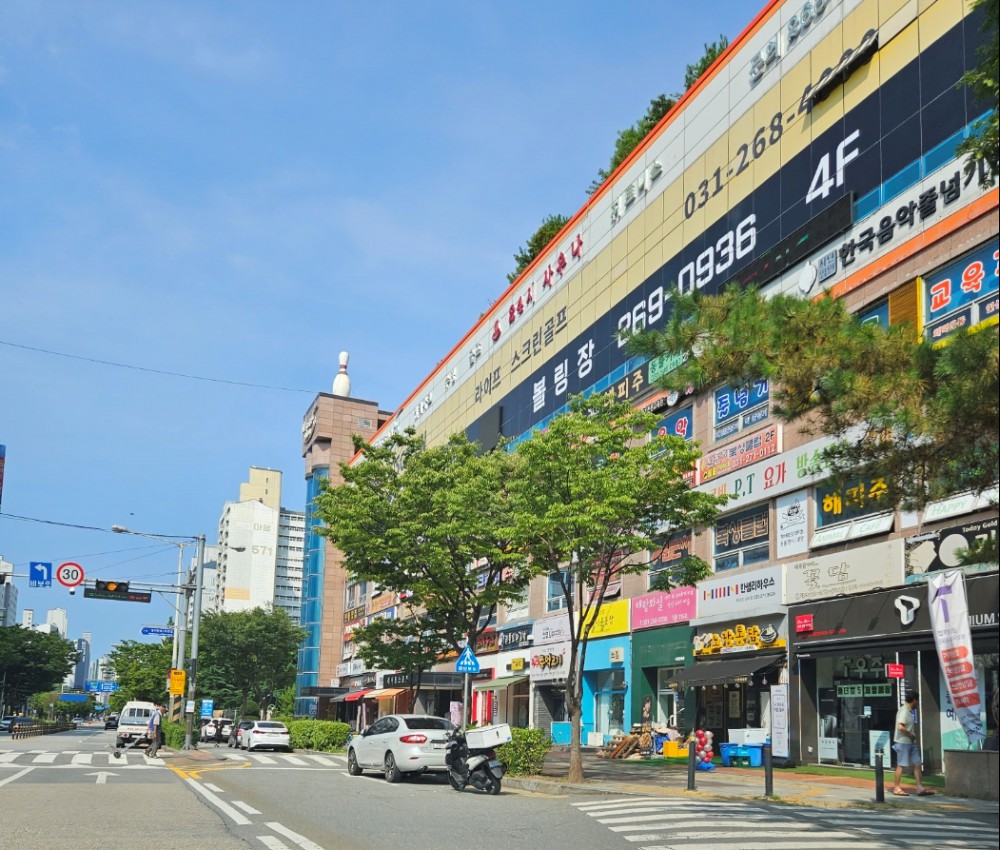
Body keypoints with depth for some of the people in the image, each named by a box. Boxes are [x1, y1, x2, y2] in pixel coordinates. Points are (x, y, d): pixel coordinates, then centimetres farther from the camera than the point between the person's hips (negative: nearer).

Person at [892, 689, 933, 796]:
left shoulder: (910, 711, 13)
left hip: (911, 742, 9)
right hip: (903, 742, -9)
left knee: (918, 764, 6)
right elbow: (900, 727, -27)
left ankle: (920, 788, 7)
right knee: (901, 765, -1)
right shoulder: (904, 711, -17)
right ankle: (896, 788, 7)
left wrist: (914, 736, 8)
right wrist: (911, 736, -16)